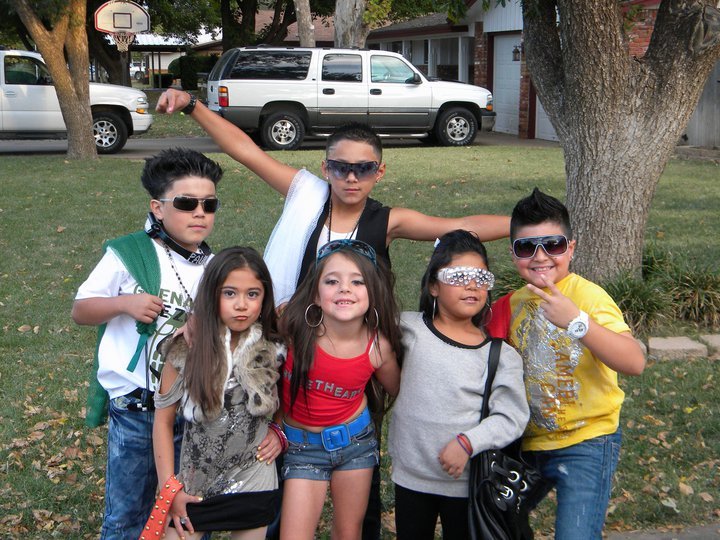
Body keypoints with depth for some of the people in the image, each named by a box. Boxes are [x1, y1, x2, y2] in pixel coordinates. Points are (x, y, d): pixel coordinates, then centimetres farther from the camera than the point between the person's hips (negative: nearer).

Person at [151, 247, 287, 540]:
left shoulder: (273, 351, -7)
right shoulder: (187, 350, -13)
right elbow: (163, 420, -5)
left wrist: (278, 430, -5)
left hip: (254, 486, 2)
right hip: (195, 486, -1)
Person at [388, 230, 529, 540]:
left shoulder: (501, 355, -8)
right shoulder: (410, 329, -4)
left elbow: (512, 417, -12)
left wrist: (468, 442, -23)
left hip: (465, 479, -2)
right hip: (410, 475, 2)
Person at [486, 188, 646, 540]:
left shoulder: (587, 295, -17)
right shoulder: (512, 304, 2)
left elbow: (634, 363, -32)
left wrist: (576, 321, -43)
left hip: (585, 444, -6)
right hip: (528, 442, 6)